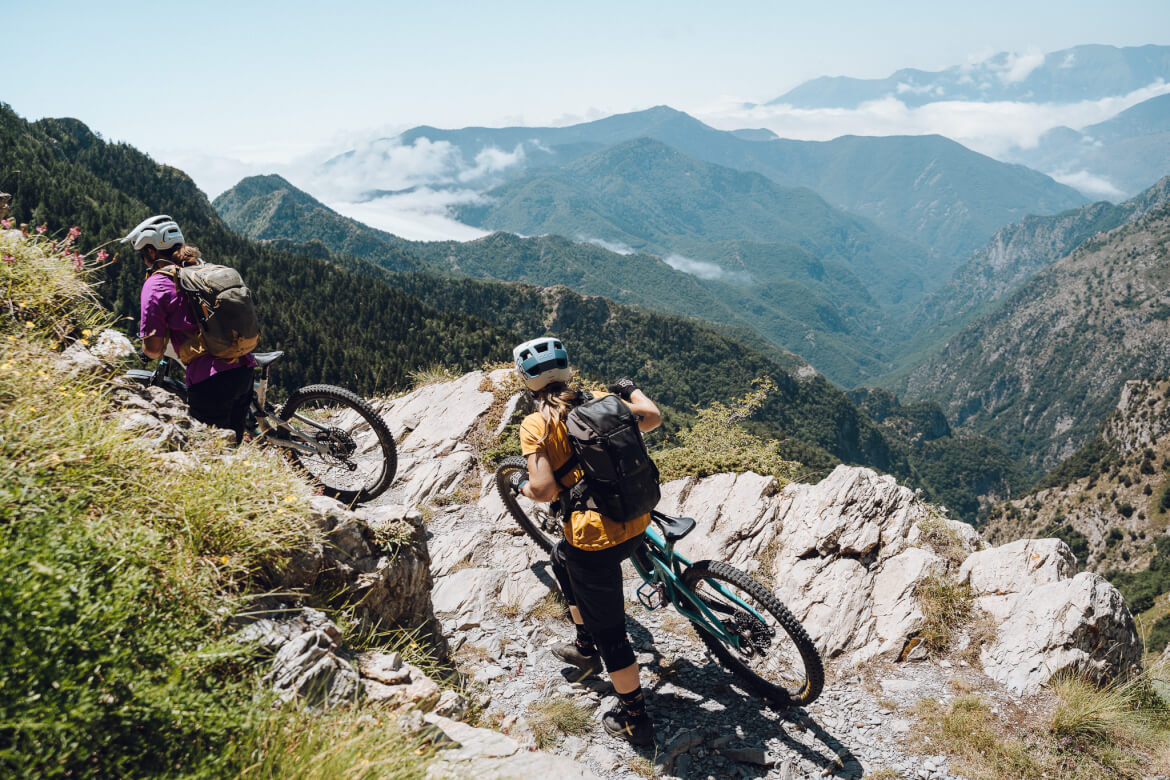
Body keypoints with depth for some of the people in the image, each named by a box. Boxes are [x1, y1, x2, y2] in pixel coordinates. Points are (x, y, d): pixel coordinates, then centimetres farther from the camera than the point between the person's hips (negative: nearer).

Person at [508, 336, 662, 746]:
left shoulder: (536, 424, -12)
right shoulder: (600, 400, 3)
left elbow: (545, 490, -18)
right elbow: (652, 417, 6)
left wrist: (521, 484, 4)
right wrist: (631, 389, 25)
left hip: (596, 537, -7)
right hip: (637, 523, 7)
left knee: (608, 630, 11)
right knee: (563, 557, 34)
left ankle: (635, 718, 24)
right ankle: (585, 647, 46)